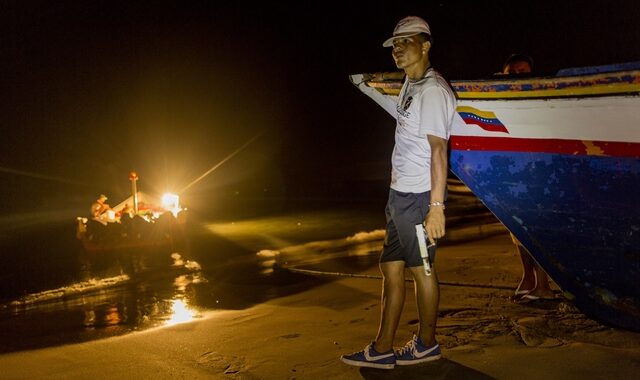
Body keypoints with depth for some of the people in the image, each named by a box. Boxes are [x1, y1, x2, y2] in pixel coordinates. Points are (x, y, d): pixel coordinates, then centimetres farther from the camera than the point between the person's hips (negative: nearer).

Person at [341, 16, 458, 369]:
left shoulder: (432, 90, -16)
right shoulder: (411, 83, 13)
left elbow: (438, 149, -23)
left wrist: (437, 206, -28)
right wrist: (368, 90, 39)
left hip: (418, 196, -10)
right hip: (399, 193, 10)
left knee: (421, 268, 3)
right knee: (391, 267, 13)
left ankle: (426, 344, 20)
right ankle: (382, 349, 22)